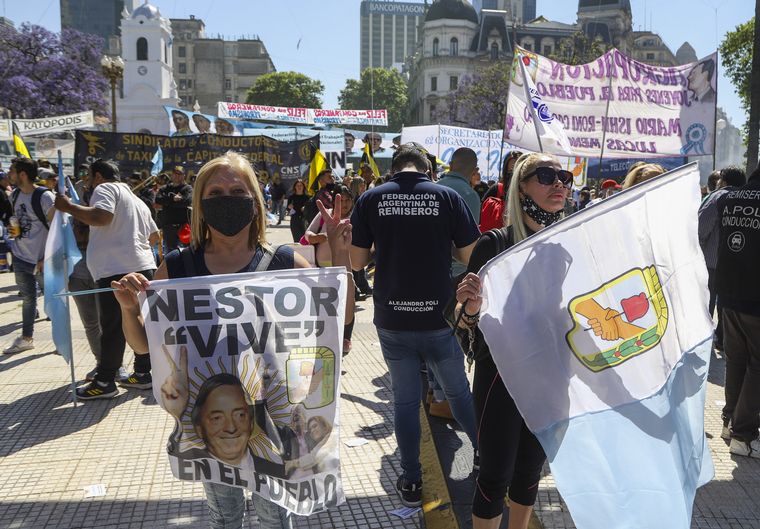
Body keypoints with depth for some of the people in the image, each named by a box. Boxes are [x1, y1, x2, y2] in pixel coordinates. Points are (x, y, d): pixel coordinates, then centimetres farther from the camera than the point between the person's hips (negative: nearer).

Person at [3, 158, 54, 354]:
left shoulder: (44, 197, -16)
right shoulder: (15, 195, 6)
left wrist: (47, 257, -18)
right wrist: (13, 229, 2)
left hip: (42, 259, -7)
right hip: (20, 257, 7)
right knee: (28, 298, 16)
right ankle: (26, 338, 27)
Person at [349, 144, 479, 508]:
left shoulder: (371, 199, -3)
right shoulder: (447, 196, -5)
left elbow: (357, 262, 0)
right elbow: (469, 256, -3)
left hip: (392, 319, 0)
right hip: (439, 316, 0)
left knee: (405, 399, 13)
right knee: (458, 392, 19)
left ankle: (411, 483, 21)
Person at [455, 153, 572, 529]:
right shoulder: (494, 245, -15)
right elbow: (466, 322, -12)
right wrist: (470, 307, -32)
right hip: (502, 375, -4)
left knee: (531, 468, 20)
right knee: (497, 474, 4)